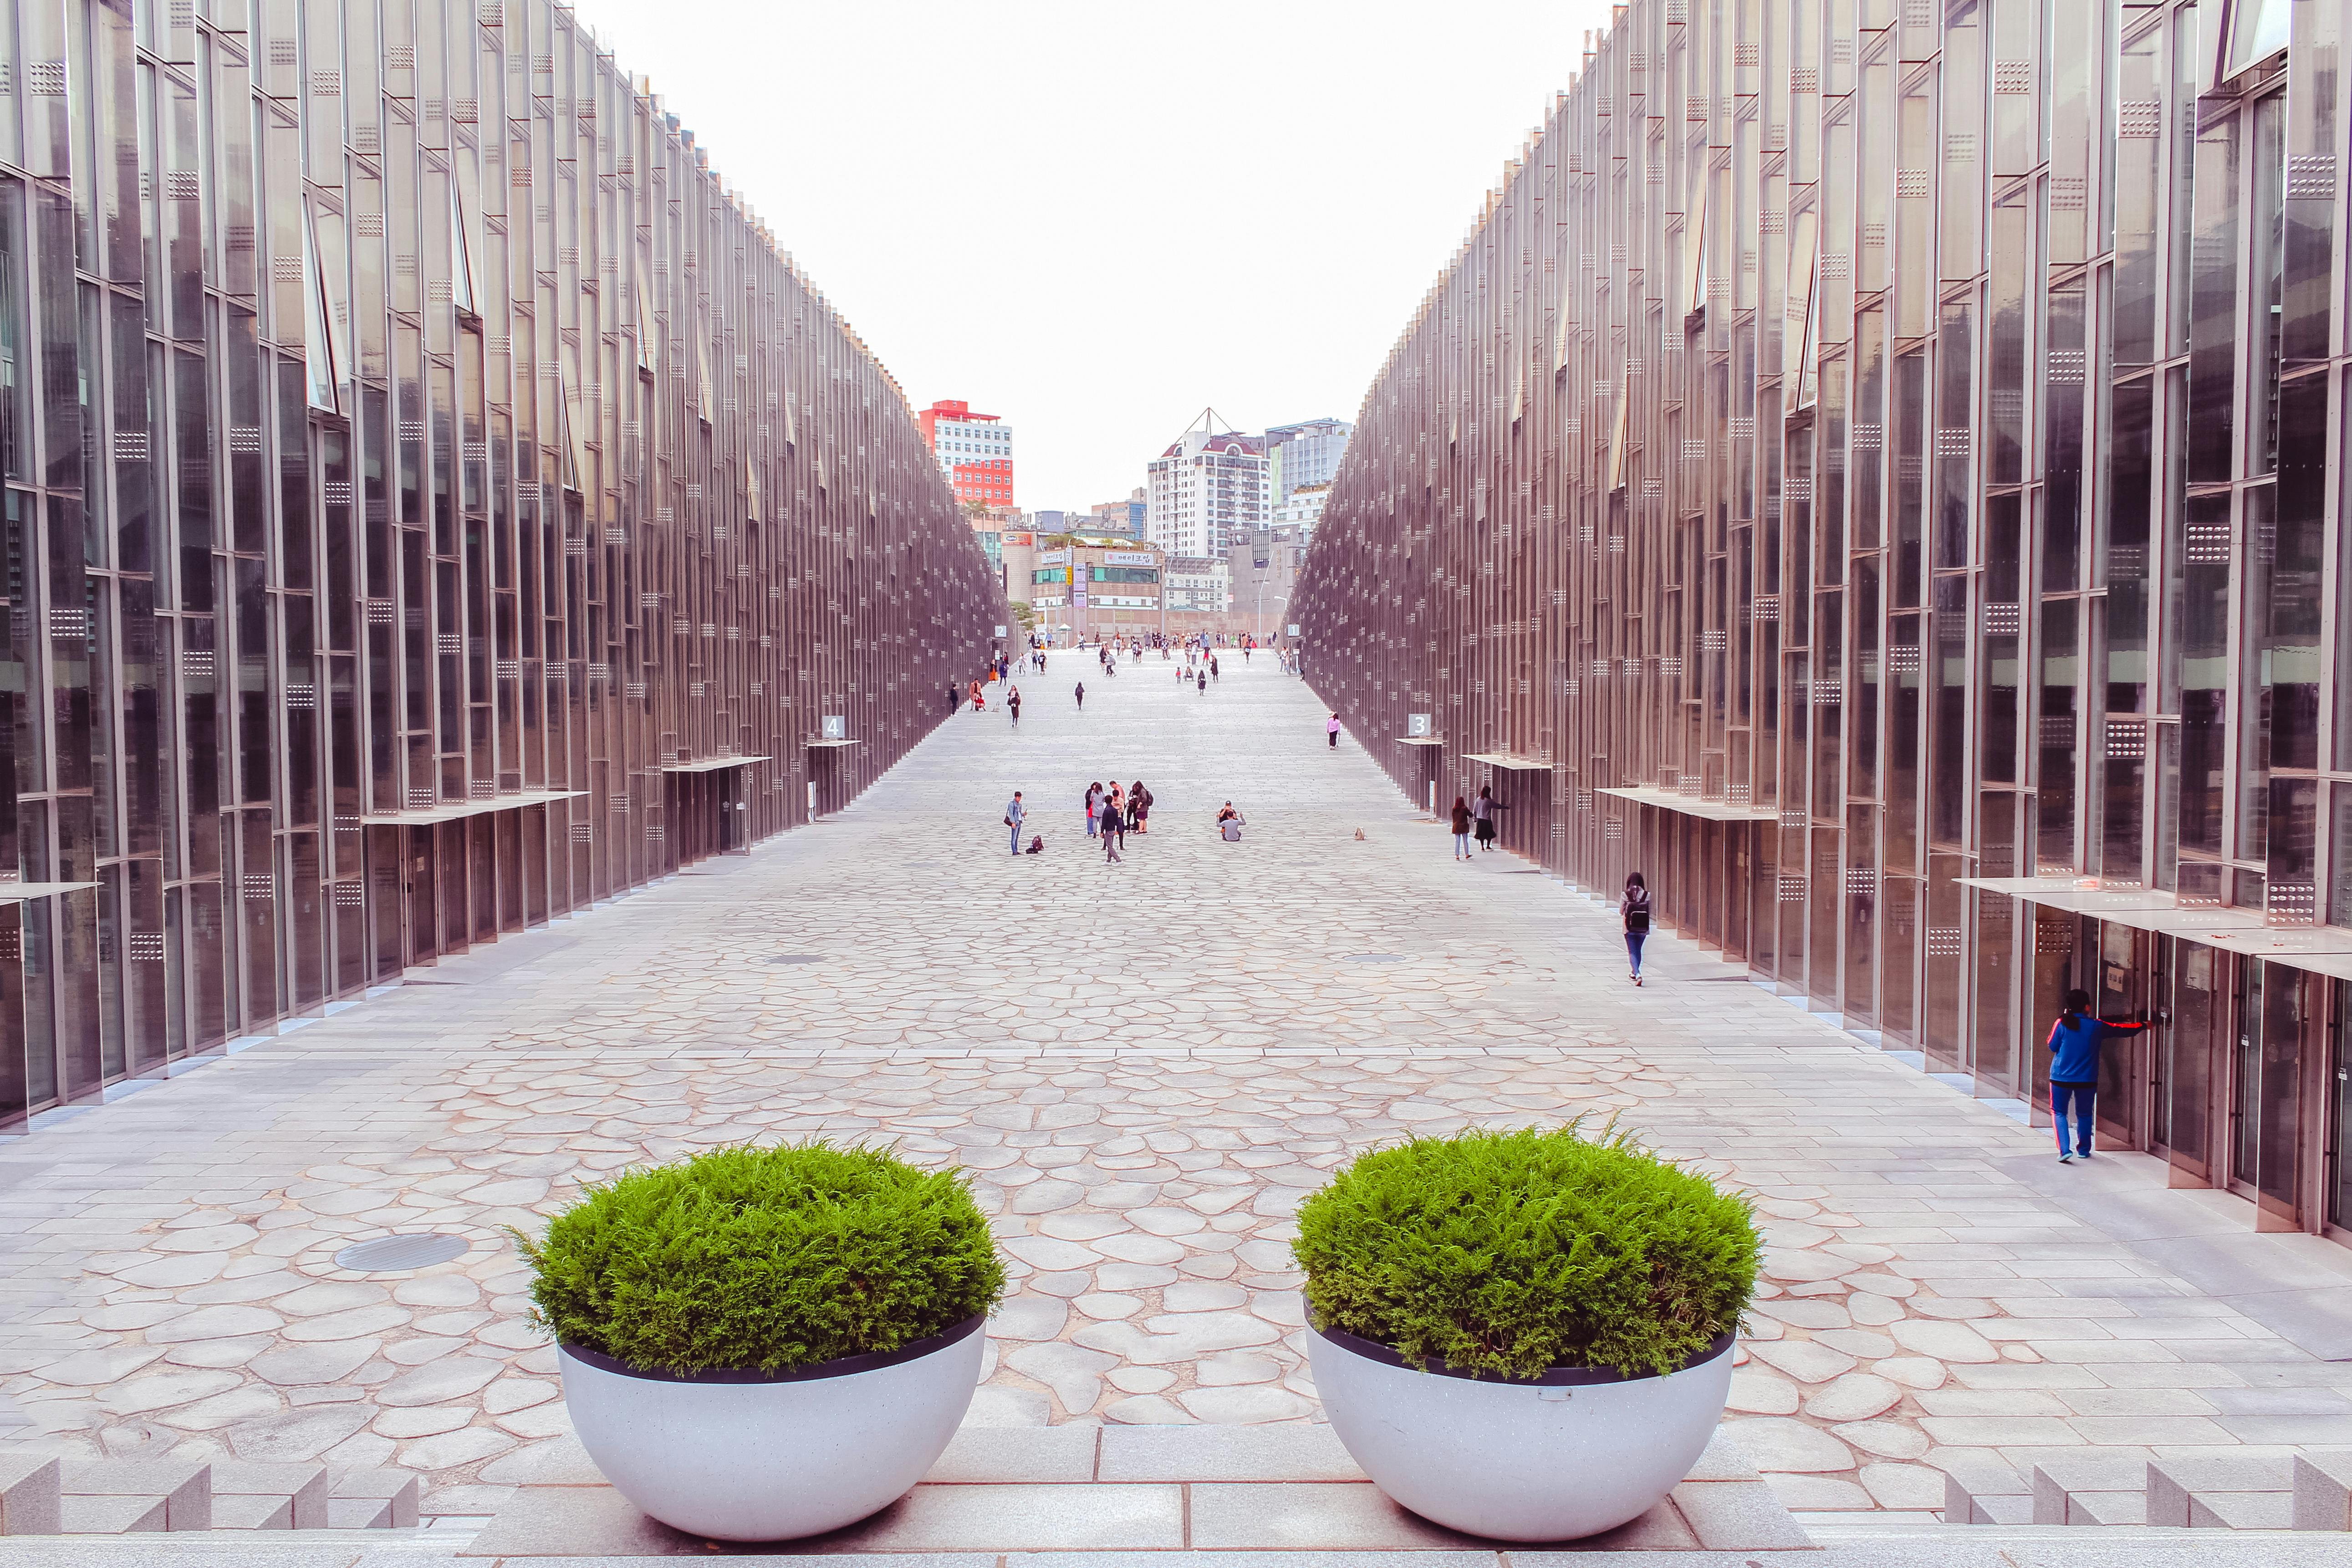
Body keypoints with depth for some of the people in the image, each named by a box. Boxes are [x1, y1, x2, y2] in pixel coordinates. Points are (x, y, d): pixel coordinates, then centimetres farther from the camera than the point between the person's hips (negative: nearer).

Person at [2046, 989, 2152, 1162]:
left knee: (2059, 1112, 7)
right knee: (2085, 1114, 19)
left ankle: (2064, 1150, -9)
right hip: (2087, 1079, 2)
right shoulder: (2097, 1026, -2)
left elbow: (2052, 1046, -1)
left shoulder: (2062, 1024, -9)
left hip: (2061, 1077, -2)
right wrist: (2143, 1025, 30)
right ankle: (2084, 1149, 29)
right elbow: (2121, 1030, 12)